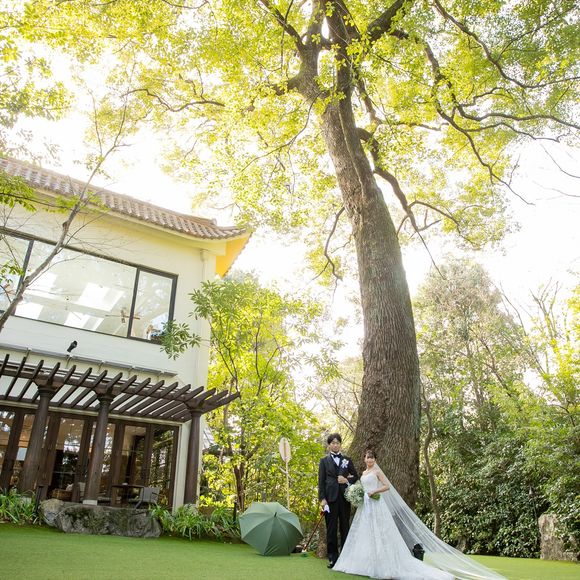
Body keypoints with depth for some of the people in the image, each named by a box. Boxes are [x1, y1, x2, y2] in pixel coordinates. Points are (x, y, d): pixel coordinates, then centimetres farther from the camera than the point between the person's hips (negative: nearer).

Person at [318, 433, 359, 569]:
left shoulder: (347, 460, 12)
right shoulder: (324, 461, 6)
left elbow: (356, 476, 14)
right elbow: (321, 481, 1)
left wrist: (347, 480, -7)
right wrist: (322, 499, -7)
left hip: (344, 497, 2)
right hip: (330, 497, -2)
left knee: (345, 527, 7)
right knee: (331, 528, 2)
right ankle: (332, 557, 9)